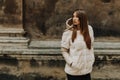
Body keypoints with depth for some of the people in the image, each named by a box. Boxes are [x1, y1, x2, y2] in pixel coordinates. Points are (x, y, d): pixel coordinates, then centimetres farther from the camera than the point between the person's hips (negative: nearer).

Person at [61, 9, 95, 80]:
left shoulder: (89, 29, 2)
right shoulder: (68, 32, -9)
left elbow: (91, 46, 11)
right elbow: (64, 51, -5)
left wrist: (92, 60, 5)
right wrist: (71, 63, -13)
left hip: (87, 69, 4)